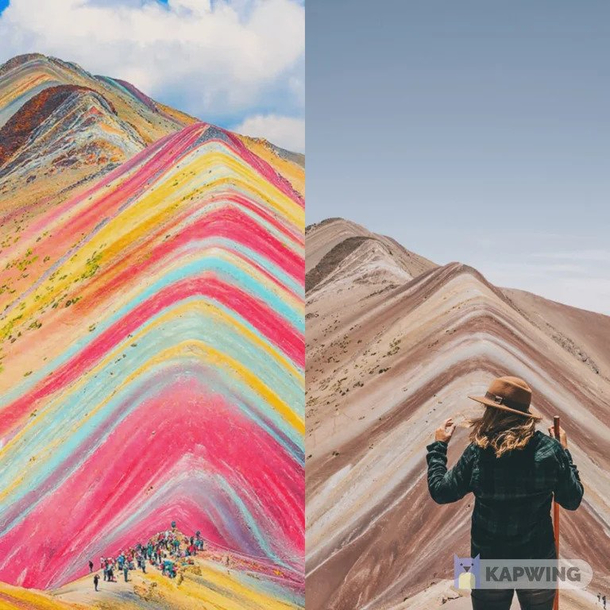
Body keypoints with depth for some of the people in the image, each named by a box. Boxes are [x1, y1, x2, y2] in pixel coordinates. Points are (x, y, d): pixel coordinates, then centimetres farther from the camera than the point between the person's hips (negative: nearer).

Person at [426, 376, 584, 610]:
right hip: (538, 560, 1)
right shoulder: (549, 449, -13)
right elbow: (572, 501, -3)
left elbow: (440, 492, -5)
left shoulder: (477, 453, -15)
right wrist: (564, 452, 8)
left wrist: (438, 446, 8)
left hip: (490, 563, -1)